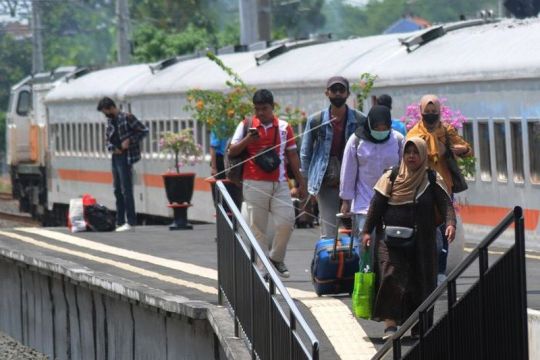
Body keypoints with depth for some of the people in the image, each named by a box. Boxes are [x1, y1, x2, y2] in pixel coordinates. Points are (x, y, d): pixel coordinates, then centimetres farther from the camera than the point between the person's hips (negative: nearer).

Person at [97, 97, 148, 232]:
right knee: (117, 190, 11)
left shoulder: (127, 118, -10)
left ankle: (131, 222, -7)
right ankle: (120, 222, 16)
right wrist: (112, 148, 0)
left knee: (126, 190, -9)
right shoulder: (110, 121, 13)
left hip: (125, 158, -8)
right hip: (116, 157, 8)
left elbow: (144, 130, -9)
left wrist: (129, 140, -16)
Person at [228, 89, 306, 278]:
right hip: (254, 184, -2)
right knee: (256, 227, -3)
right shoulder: (246, 126, 4)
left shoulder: (284, 127, 9)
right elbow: (232, 152, 3)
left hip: (279, 184, 2)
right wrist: (247, 140, -15)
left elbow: (292, 156, 14)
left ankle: (276, 258, 12)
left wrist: (301, 182, 12)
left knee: (286, 221, -8)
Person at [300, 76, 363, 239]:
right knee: (328, 234, -3)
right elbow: (305, 154, 11)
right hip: (326, 184, 0)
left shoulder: (360, 121, 2)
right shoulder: (316, 121, 4)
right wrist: (309, 183, 7)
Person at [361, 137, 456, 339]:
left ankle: (419, 327, 16)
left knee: (421, 283, 4)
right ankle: (390, 324, -19)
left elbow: (446, 203, -8)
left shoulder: (433, 180, 3)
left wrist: (451, 223, -26)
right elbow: (376, 205, 3)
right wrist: (367, 231, -4)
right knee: (391, 277, -17)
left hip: (422, 241, 1)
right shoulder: (391, 177, 4)